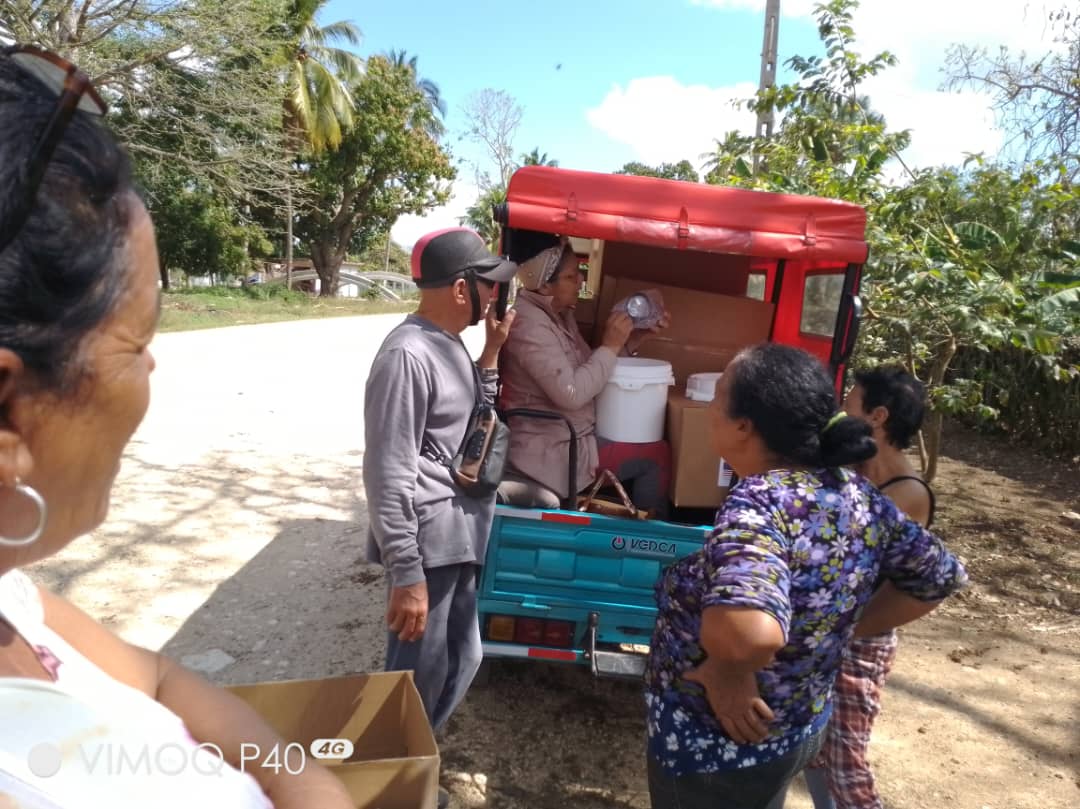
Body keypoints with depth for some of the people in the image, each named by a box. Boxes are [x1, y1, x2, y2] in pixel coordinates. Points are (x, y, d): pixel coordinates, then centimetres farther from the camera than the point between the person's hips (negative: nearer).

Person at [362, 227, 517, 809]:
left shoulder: (451, 345, 9)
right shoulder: (408, 355, -20)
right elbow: (388, 475, -22)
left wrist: (491, 356, 6)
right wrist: (406, 575, -21)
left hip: (461, 537, 10)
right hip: (429, 545, -10)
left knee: (462, 660, 22)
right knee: (418, 678, 5)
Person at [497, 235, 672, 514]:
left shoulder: (560, 313, 7)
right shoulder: (530, 325, -23)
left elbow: (586, 365, 12)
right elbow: (570, 393, -29)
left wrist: (635, 336, 2)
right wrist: (610, 345, -21)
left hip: (565, 436, 10)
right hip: (549, 450, -10)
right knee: (658, 455, -5)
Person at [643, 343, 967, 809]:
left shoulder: (759, 504, -32)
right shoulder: (858, 495, -9)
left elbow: (750, 630, -51)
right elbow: (940, 575, 5)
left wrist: (729, 673, -31)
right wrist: (846, 631, 2)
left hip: (715, 753, -6)